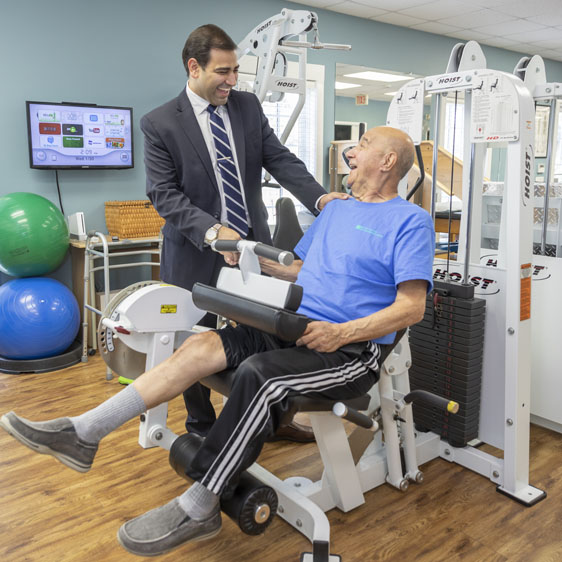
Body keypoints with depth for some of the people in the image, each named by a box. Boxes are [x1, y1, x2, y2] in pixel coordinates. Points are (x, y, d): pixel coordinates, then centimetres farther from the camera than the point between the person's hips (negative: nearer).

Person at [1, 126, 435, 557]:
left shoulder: (411, 221, -2)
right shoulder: (335, 209, 21)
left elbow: (412, 307, -11)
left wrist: (341, 333, -21)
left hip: (354, 349, -6)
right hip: (294, 327, 7)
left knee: (259, 373, -34)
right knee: (201, 347, -13)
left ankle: (199, 508, -20)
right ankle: (82, 434, -13)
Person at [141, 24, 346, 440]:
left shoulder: (248, 106, 5)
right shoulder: (160, 124, -8)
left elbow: (279, 159, -1)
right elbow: (164, 193, -14)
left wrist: (319, 196, -18)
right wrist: (212, 231, -28)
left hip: (254, 242, 4)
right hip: (198, 252, -3)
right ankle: (202, 429, 34)